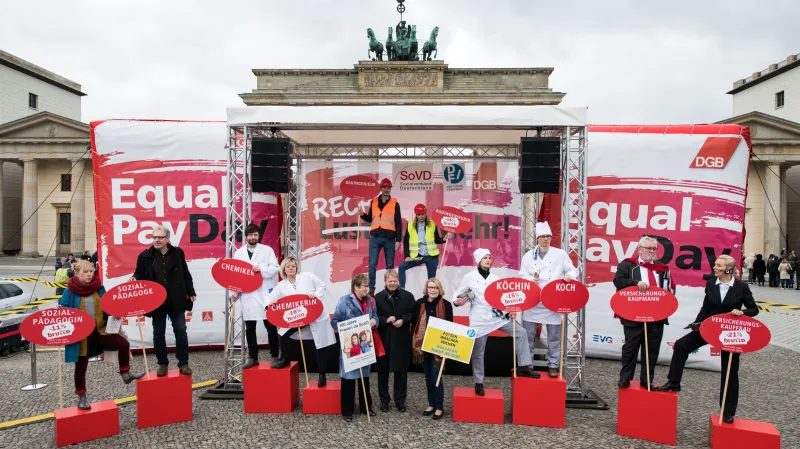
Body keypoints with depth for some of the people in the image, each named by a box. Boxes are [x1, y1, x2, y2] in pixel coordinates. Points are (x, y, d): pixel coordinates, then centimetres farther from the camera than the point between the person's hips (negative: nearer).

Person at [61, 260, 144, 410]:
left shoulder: (99, 288, 2)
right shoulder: (70, 291, -9)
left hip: (100, 329, 3)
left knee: (123, 344, -3)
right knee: (81, 365, 7)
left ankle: (125, 373, 18)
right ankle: (81, 397, 22)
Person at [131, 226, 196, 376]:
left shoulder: (178, 253, 2)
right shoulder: (145, 256, 0)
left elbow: (186, 275, 6)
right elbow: (139, 275, 5)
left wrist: (191, 292, 4)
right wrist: (134, 279, -19)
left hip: (176, 301, 0)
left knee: (180, 331, 1)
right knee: (158, 333, 9)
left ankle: (183, 363, 12)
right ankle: (162, 364, 22)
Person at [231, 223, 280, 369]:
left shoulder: (267, 250, 2)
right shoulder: (238, 253, 9)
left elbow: (275, 268, -5)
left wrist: (261, 269, -19)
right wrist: (235, 291, 1)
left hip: (265, 294, -2)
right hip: (247, 295, 3)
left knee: (271, 326, 2)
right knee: (249, 328, 8)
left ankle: (274, 356, 12)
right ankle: (252, 357, 19)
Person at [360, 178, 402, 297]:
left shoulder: (395, 203, 3)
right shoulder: (373, 202, 9)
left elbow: (398, 223, 2)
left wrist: (398, 240, -3)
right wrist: (363, 214, -5)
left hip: (389, 238, -1)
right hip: (375, 237, 1)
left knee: (390, 265, 7)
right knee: (372, 265, -1)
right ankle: (371, 288, 6)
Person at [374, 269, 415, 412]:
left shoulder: (408, 296, 1)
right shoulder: (377, 297, 0)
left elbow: (413, 313, 2)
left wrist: (403, 320, -15)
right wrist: (386, 320, -17)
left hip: (402, 339, 0)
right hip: (383, 339, 0)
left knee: (401, 370, 8)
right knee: (383, 370, 8)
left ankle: (400, 400, 21)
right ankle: (384, 400, 23)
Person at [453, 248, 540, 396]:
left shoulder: (495, 278, 9)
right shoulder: (469, 277, -3)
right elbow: (458, 295, 2)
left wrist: (509, 312, -1)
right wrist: (457, 302, -19)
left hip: (498, 316, 4)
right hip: (480, 319, -4)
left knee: (521, 332, -7)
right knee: (478, 352, 2)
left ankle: (524, 367, 1)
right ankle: (478, 383, 19)